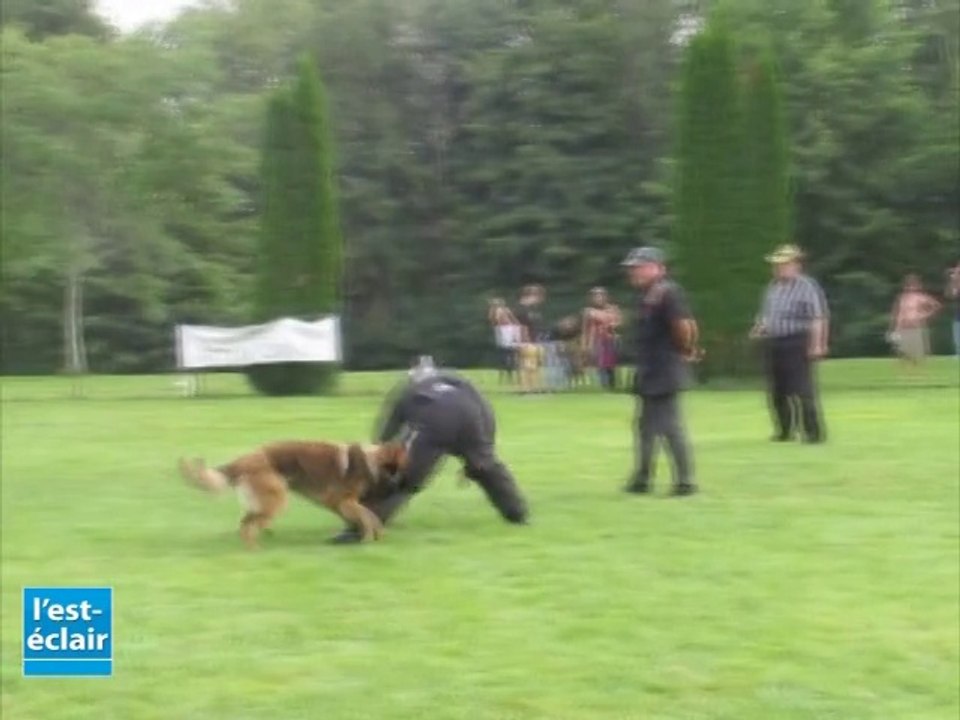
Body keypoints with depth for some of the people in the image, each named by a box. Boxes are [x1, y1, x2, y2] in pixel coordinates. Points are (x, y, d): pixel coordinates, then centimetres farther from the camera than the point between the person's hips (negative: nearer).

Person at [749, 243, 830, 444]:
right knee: (776, 391, 12)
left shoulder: (807, 286, -9)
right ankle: (784, 431, 26)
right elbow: (765, 314, 27)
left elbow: (818, 318, -13)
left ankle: (814, 433, -1)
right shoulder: (773, 287, 15)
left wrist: (816, 344, -20)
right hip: (772, 343, 8)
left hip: (797, 344, -8)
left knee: (802, 391, -9)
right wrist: (760, 327, 7)